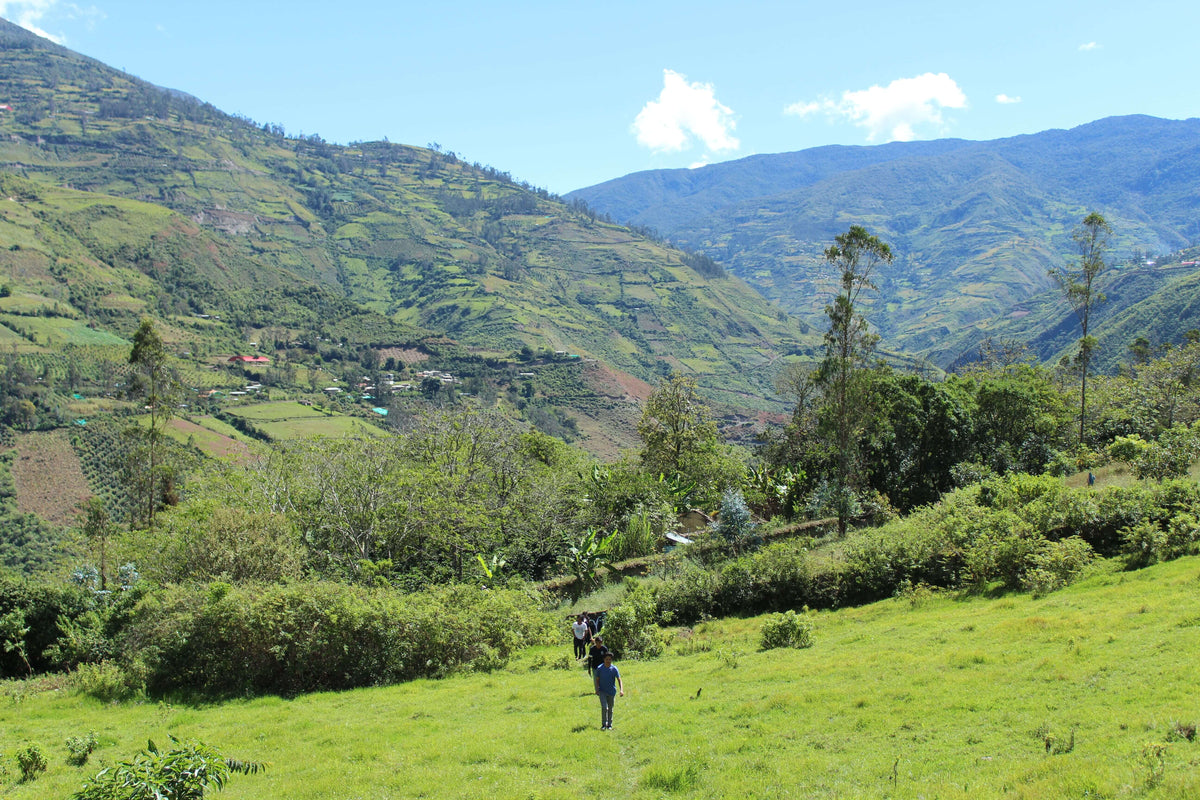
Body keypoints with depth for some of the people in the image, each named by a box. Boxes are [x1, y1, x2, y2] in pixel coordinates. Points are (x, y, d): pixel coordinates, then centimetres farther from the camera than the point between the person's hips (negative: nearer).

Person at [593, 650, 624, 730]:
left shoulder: (614, 669, -8)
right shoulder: (599, 668, -7)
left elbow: (619, 680, -11)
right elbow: (597, 680, 4)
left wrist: (621, 690, -25)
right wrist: (597, 689, -8)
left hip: (612, 692, 1)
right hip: (602, 691, -1)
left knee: (610, 709, 10)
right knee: (604, 707, -16)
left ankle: (609, 725, 22)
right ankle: (604, 724, -6)